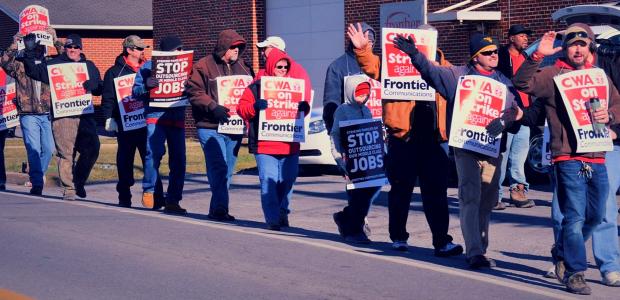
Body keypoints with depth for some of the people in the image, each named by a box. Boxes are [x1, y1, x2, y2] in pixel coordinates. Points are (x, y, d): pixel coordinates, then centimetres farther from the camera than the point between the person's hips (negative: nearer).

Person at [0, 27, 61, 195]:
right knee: (33, 149, -8)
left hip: (47, 114, 2)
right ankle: (37, 183, -4)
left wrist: (55, 41, -4)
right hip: (28, 115, -2)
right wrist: (14, 46, -15)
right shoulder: (20, 66, 7)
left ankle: (38, 174, 27)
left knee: (48, 149, 2)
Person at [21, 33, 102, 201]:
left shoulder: (89, 66, 20)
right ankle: (69, 188, 2)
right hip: (62, 116, -3)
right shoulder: (54, 64, 10)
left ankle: (78, 182, 13)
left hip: (85, 116, 3)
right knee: (66, 153, -6)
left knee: (92, 149, -6)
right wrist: (30, 53, -6)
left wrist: (91, 85, -1)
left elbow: (99, 89, 21)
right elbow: (33, 71, 6)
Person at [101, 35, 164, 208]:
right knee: (125, 161, 6)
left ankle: (157, 197, -3)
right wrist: (109, 118, -10)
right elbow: (108, 98, -1)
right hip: (125, 124, -2)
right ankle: (124, 197, 15)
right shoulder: (115, 71, 2)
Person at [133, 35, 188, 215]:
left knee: (178, 160, 2)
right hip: (156, 116, -4)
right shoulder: (148, 67, 6)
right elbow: (136, 92, 3)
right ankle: (149, 191, -3)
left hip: (178, 118, 4)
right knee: (154, 153, -20)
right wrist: (147, 85, -18)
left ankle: (173, 201, 10)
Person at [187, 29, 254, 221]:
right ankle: (220, 208, -17)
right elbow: (194, 92, -9)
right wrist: (213, 107, -19)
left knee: (227, 171, 10)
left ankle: (217, 210, 18)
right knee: (218, 169, -16)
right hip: (210, 127, -6)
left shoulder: (243, 67, 15)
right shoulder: (203, 66, -3)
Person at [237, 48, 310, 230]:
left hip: (290, 145, 4)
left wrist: (304, 107, -3)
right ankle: (273, 219, -7)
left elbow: (303, 110, 20)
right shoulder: (256, 87, 1)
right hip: (264, 145, -4)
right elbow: (242, 109, -3)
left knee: (287, 181, 10)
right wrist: (254, 107, -23)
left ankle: (282, 213, 31)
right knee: (269, 182, -10)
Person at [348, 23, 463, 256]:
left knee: (436, 192, 0)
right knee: (401, 189, 10)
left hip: (432, 139, 2)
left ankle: (442, 241, 1)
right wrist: (362, 50, -32)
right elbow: (372, 67, -13)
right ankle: (398, 237, 22)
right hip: (402, 138, -2)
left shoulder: (441, 66, 12)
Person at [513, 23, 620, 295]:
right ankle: (574, 273, 0)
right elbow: (522, 82, -13)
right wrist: (537, 55, -25)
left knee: (595, 216, 16)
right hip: (569, 158, -6)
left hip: (597, 158, 6)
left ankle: (562, 253, 36)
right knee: (575, 217, -8)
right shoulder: (553, 75, 0)